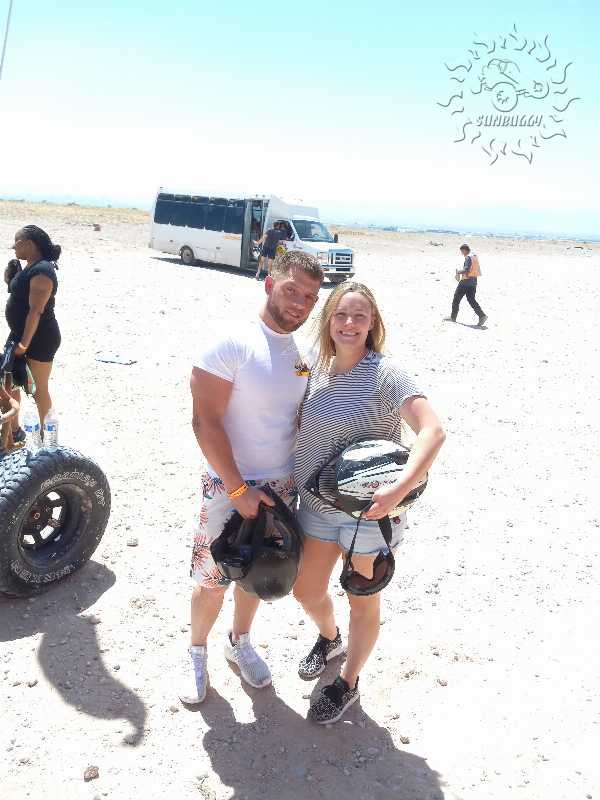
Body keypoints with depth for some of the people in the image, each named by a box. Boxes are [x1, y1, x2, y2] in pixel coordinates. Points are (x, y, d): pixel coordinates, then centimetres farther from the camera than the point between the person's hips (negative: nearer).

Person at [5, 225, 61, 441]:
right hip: (20, 334, 10)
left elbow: (36, 310, -25)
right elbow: (19, 294, 21)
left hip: (40, 339, -10)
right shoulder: (29, 267, 9)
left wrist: (25, 344, -26)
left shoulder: (42, 271, -21)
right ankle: (14, 429, 30)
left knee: (39, 390, 3)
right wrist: (10, 277, 3)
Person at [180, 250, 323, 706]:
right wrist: (240, 489, -19)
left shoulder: (303, 354, 2)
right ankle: (197, 654, 35)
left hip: (283, 486, 5)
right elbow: (206, 420, -19)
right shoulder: (232, 343, -17)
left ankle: (240, 642, 45)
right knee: (214, 581, 8)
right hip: (230, 487, -5)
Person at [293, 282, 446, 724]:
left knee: (362, 603, 12)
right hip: (318, 504, 6)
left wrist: (398, 490, -35)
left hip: (369, 509, -5)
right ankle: (330, 639, 51)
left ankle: (348, 683, 37)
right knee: (307, 590, 17)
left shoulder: (385, 373, -17)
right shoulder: (317, 371, 2)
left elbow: (433, 431, -26)